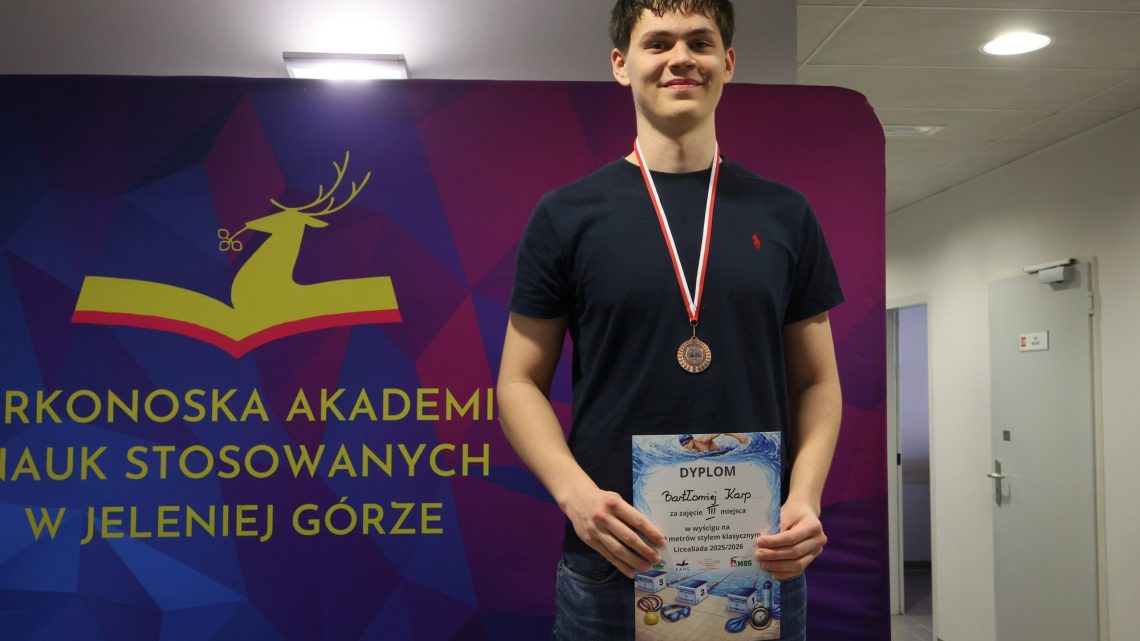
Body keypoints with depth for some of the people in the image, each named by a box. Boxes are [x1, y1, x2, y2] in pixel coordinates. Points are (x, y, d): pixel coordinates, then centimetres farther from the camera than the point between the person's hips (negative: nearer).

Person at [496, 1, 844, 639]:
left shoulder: (786, 215, 5)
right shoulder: (566, 215, -1)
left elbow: (817, 382, 8)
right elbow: (522, 382, 1)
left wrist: (807, 495, -9)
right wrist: (574, 491, -15)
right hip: (612, 566, -1)